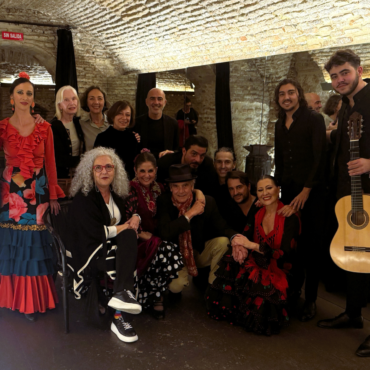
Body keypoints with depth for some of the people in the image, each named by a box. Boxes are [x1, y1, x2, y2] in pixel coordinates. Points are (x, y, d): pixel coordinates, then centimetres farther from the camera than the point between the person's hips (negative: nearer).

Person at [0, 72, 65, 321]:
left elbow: (51, 163, 3)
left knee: (35, 244, 5)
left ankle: (34, 299, 17)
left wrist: (54, 196, 0)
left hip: (38, 192, 0)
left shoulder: (44, 128, 3)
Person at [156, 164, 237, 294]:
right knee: (175, 286, -29)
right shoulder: (164, 202, -16)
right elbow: (164, 233, -28)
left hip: (201, 253, 2)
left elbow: (223, 228, -12)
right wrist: (190, 213, -29)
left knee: (223, 241, -25)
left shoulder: (207, 202, -12)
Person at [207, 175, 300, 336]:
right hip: (257, 265, 5)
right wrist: (238, 245, -23)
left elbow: (284, 254, -17)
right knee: (231, 267, -26)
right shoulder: (257, 214, 9)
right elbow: (245, 236, 3)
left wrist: (251, 245, -20)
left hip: (278, 273, -5)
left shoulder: (290, 218, -8)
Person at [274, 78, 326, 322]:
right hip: (288, 190, 5)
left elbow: (319, 157, -10)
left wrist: (306, 191, -15)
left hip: (311, 191, -5)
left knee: (311, 244, -1)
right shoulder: (280, 125, 14)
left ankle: (310, 300, 8)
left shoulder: (314, 119, -4)